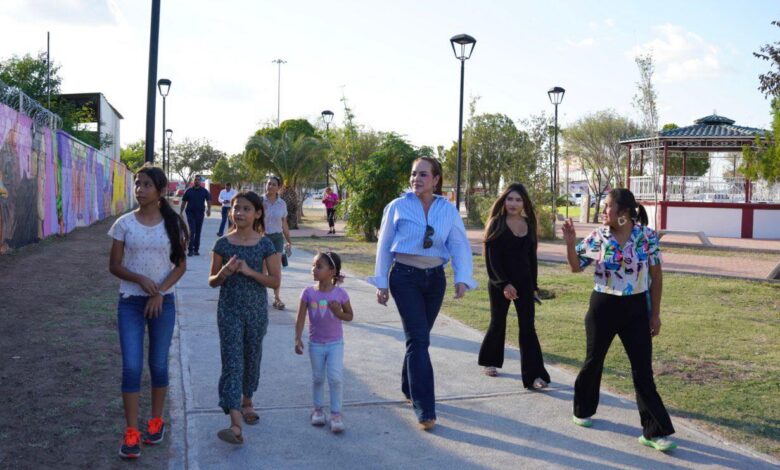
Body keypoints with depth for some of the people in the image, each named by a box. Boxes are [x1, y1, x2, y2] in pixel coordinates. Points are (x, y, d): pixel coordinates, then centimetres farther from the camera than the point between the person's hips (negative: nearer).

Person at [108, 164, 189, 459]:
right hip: (130, 302, 0)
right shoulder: (124, 223, -2)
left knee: (159, 365, 10)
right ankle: (131, 432, 7)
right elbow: (114, 265, 0)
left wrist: (160, 292, -11)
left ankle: (156, 421, 28)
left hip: (163, 302, 0)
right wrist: (140, 279, -17)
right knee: (131, 367, -3)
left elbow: (181, 265, 1)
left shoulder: (172, 223, -1)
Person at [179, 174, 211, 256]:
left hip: (200, 213, 2)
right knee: (192, 231, -10)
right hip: (190, 213, -2)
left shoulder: (204, 191, 5)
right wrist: (180, 212, 1)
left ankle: (196, 249, 14)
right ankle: (190, 249, -5)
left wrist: (209, 209, -10)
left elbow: (208, 200, 7)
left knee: (198, 232, 6)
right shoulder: (188, 191, 3)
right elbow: (184, 202, 6)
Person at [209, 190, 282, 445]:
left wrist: (249, 271, -19)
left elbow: (275, 280, -5)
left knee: (252, 358, 15)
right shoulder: (223, 244, -1)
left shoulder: (265, 245, -4)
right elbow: (212, 281, 5)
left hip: (256, 310, 1)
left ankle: (247, 401, 41)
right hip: (230, 310, -1)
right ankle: (235, 425, -15)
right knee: (232, 361, -8)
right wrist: (225, 272, -16)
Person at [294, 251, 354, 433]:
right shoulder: (309, 293, -9)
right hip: (316, 344, 2)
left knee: (336, 378, -7)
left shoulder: (340, 293, -11)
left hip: (335, 343, -1)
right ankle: (318, 409, 33)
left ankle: (336, 414, 5)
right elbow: (301, 318, -8)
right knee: (318, 378, 14)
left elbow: (349, 316, -1)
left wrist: (338, 312, -21)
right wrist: (298, 339, -16)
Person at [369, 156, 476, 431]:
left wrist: (462, 279, -16)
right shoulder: (397, 207, -3)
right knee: (418, 339, -10)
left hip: (435, 278, 3)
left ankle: (409, 388, 38)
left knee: (419, 337, 15)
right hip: (405, 277, -3)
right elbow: (384, 246, 2)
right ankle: (425, 410, -7)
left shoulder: (448, 210, 2)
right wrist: (382, 283, 2)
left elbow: (460, 246, -2)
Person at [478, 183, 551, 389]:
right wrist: (503, 283, -20)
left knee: (527, 327, -3)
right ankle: (490, 361, 33)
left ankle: (534, 375, -6)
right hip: (500, 282, -3)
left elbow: (531, 256, 12)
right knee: (498, 323, 10)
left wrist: (534, 285, 10)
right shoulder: (496, 224, -7)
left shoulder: (529, 224, 6)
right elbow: (492, 258, -12)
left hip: (524, 282, 3)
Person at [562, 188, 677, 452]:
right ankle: (583, 410, 36)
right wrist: (570, 241, -13)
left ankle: (655, 432, 5)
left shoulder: (648, 237, -7)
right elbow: (576, 267, 4)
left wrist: (655, 314, 0)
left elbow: (656, 277, -1)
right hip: (603, 307, 1)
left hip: (636, 308, 0)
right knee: (594, 361, 14)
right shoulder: (596, 238, -5)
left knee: (643, 370, -1)